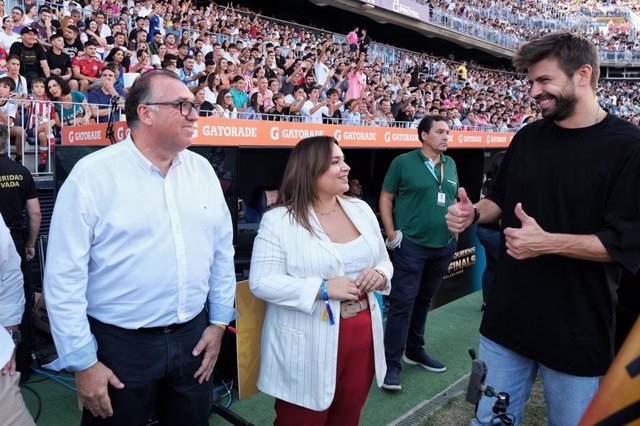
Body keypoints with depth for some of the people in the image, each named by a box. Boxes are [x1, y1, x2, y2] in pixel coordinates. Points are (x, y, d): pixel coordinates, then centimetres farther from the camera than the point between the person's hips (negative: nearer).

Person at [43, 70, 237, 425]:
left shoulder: (202, 169, 2)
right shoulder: (92, 174, -12)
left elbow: (222, 250, 8)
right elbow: (64, 276, -11)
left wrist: (218, 322, 7)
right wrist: (82, 362, -9)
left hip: (193, 338, 5)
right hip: (119, 344, -4)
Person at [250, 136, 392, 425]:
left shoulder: (360, 209, 5)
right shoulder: (278, 220, -13)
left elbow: (383, 261, 14)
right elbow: (261, 282, -17)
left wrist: (379, 275, -10)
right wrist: (322, 289, -24)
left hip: (362, 332, 5)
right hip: (308, 345, -5)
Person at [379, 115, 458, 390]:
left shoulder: (450, 165, 11)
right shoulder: (403, 162, -5)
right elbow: (386, 198, -4)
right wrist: (392, 234, -10)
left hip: (444, 245, 6)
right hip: (412, 244, -6)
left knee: (423, 300, 16)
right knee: (402, 303, -5)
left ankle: (415, 351, 31)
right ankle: (392, 362, 3)